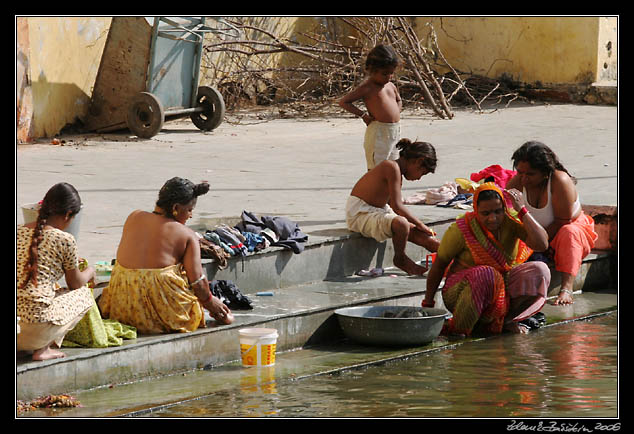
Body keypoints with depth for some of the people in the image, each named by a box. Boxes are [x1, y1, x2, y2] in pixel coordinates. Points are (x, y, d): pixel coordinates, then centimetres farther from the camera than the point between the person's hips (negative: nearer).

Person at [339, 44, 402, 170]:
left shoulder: (391, 86, 12)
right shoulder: (367, 88, -8)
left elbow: (398, 101, 34)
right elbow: (343, 102, -8)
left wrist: (396, 115, 13)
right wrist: (363, 115, -11)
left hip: (395, 131, 7)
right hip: (378, 133, -7)